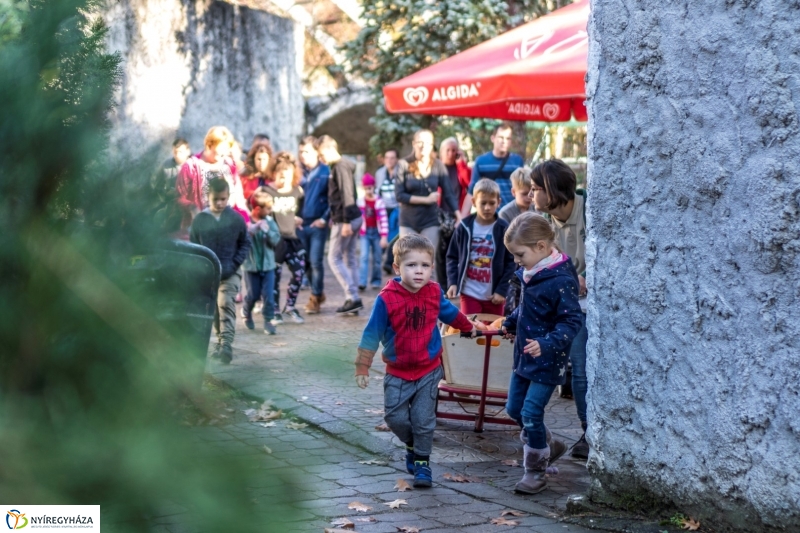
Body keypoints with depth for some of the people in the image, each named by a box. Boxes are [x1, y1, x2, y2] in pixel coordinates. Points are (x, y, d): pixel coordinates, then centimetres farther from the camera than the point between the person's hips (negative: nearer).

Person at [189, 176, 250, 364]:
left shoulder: (236, 218, -5)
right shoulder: (199, 219, -3)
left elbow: (245, 244, 3)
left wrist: (234, 265, -10)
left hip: (229, 273, -2)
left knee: (226, 304, -15)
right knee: (214, 308, 11)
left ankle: (227, 344, -21)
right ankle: (221, 340, 26)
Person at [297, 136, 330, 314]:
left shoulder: (326, 172, -4)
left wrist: (325, 218, -10)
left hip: (318, 224, -4)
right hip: (301, 224, 4)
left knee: (316, 261, -5)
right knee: (305, 262, 9)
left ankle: (315, 298, 6)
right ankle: (318, 292, 25)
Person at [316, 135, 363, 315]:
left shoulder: (341, 167, -15)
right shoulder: (336, 167, 14)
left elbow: (347, 195, -21)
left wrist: (346, 222, -22)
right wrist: (334, 218, 22)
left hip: (345, 220, -10)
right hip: (353, 218, 10)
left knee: (334, 258, -3)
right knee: (350, 258, 11)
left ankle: (352, 297, -7)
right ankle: (352, 299, 13)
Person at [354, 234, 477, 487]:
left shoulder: (434, 293, -5)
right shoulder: (387, 299, -16)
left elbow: (450, 313, 18)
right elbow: (372, 334, -10)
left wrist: (468, 326, 35)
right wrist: (362, 367, -10)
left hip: (429, 370, 1)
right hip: (398, 373, -1)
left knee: (424, 420, 0)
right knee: (396, 418, 2)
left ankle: (422, 461, 15)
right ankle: (412, 445, 30)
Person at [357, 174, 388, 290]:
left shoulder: (379, 202, -9)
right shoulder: (360, 201, -1)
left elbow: (384, 219, -10)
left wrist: (384, 237, -14)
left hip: (377, 232, -1)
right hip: (365, 233, 1)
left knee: (377, 259, 7)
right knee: (364, 257, -9)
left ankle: (376, 281, 18)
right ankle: (362, 282, -14)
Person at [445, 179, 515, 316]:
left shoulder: (503, 229, -5)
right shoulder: (464, 227, -3)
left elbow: (511, 262, -2)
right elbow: (452, 257, 4)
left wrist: (502, 290, -8)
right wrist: (452, 282, -8)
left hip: (494, 295, 0)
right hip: (469, 293, 0)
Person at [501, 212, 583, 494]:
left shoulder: (561, 280, -23)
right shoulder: (531, 274, 3)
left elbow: (572, 320, -24)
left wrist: (547, 343, -34)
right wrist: (511, 323, 14)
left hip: (547, 361, -9)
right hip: (524, 355, 9)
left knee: (531, 413, -6)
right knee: (514, 408, 16)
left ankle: (536, 472, 10)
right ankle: (550, 446, 37)